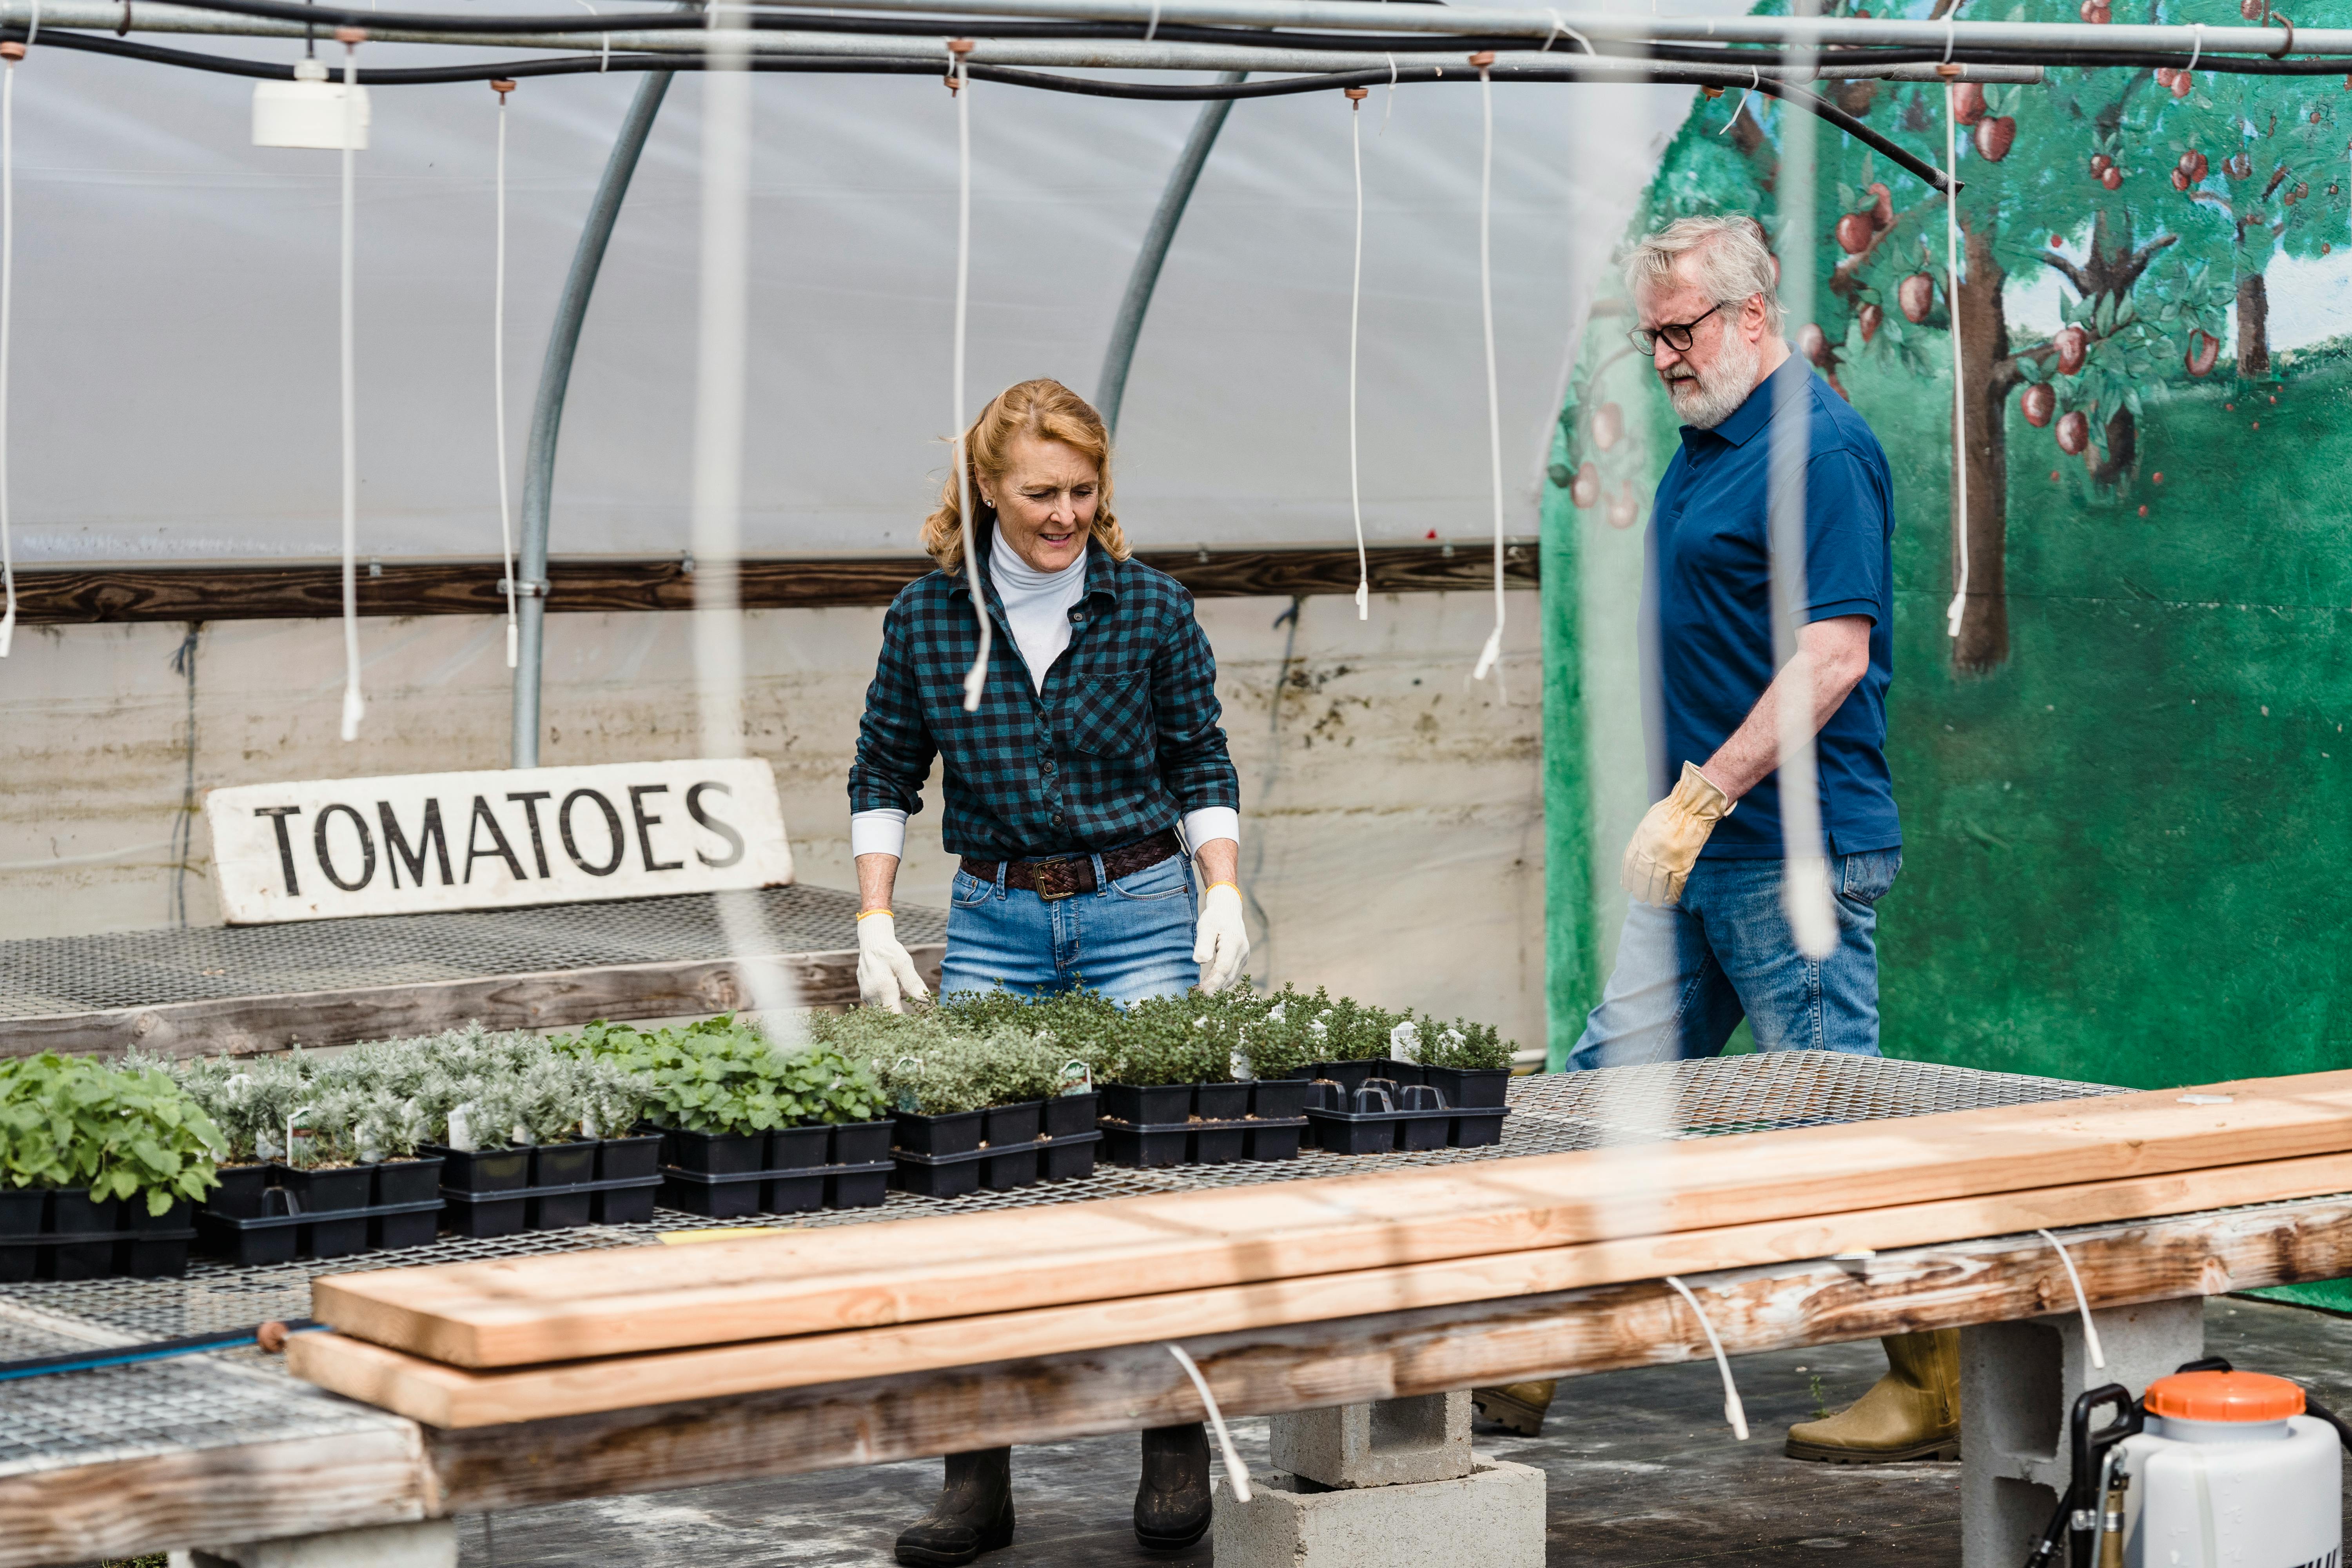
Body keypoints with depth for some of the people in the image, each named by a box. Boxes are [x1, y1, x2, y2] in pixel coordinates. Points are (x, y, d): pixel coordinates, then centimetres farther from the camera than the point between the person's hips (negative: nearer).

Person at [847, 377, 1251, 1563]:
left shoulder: (1152, 609, -1)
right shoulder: (927, 616, 1)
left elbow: (1200, 765, 7)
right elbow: (884, 776, 8)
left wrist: (1224, 895, -4)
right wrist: (875, 927, 1)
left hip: (1140, 912, -1)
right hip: (995, 920, 1)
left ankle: (1176, 1450, 12)